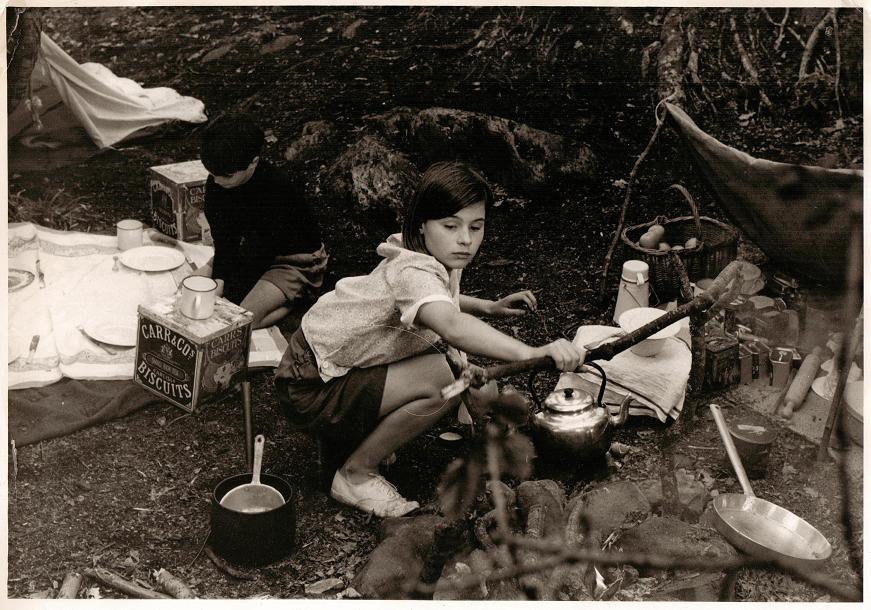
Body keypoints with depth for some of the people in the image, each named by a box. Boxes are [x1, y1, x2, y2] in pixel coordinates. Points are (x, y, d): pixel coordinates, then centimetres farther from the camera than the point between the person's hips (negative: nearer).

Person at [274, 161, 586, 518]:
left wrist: (489, 307, 10)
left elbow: (439, 301, 26)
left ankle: (358, 435, 13)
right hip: (313, 390, -10)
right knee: (443, 377, -28)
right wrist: (534, 353, -61)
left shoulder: (432, 261, 1)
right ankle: (356, 473, -10)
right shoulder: (413, 273, -29)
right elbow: (453, 327, -51)